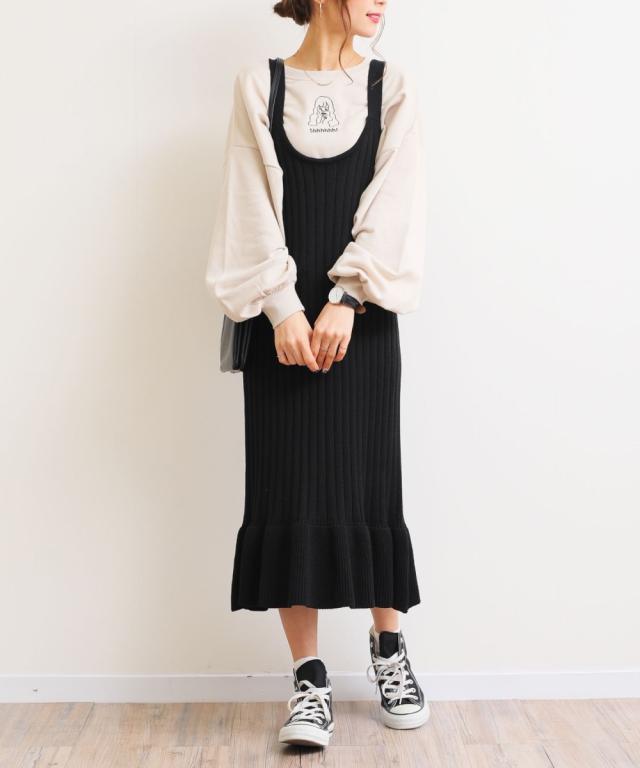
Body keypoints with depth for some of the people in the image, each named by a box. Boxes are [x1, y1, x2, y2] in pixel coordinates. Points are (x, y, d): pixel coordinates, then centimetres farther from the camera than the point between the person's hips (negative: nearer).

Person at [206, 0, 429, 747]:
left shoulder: (391, 87, 8)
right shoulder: (259, 86, 7)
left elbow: (390, 205, -2)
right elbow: (253, 205, -1)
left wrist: (346, 301, -13)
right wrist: (282, 308, -11)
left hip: (361, 316, 1)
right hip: (283, 317, 0)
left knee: (367, 482, 2)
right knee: (287, 488, -2)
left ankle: (389, 648, 22)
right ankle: (309, 677, 9)